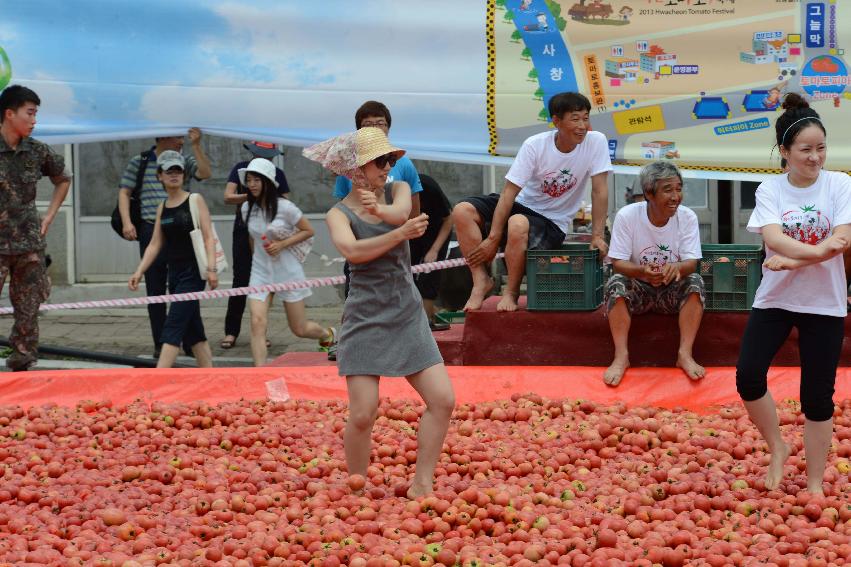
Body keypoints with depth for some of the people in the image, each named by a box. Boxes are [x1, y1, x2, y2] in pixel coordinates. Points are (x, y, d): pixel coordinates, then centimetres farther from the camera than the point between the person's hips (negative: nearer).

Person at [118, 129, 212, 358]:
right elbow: (124, 193, 5)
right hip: (151, 231, -1)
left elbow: (205, 173, -8)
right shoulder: (138, 163, 6)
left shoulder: (185, 162, 9)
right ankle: (160, 344, 11)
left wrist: (196, 145, -12)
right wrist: (127, 222, -7)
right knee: (155, 290, 4)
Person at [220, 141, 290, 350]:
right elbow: (228, 197, -8)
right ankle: (231, 332, 1)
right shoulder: (241, 168, 2)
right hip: (244, 231, -2)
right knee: (241, 280, -5)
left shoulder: (278, 174, 7)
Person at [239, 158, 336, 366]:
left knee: (300, 329, 7)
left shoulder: (284, 207, -16)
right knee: (257, 322, -16)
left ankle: (328, 334, 43)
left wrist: (281, 245, -17)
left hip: (287, 271, -3)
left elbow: (308, 231, -8)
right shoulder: (247, 208, -2)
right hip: (260, 272, 3)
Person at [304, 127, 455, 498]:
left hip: (408, 316, 4)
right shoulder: (339, 214, -4)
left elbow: (400, 211, -18)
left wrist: (379, 209, -42)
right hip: (366, 320, -4)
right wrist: (401, 233, -37)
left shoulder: (397, 190, 7)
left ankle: (422, 485, 3)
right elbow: (352, 251, -25)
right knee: (363, 415, -10)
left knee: (443, 400, -5)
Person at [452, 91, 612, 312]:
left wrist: (597, 236, -21)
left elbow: (599, 190, -13)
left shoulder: (596, 141, -15)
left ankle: (511, 291, -16)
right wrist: (493, 239, -21)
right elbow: (510, 191, -16)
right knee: (462, 211, -20)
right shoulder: (535, 145, -14)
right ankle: (481, 280, -9)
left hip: (553, 222, -3)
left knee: (517, 224, -37)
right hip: (523, 204, 3)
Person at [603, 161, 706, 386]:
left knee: (695, 281, -28)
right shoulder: (627, 216, -13)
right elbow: (618, 263, -14)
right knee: (616, 283, -31)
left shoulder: (687, 217, -9)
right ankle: (621, 356, -25)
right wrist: (642, 272, -37)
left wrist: (677, 268, -40)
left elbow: (691, 263, -14)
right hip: (638, 289, -1)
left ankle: (685, 354, -24)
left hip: (672, 289, 1)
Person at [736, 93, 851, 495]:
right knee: (748, 376, -14)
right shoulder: (770, 190, -4)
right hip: (775, 299, 1)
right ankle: (777, 448, 12)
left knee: (818, 398, 3)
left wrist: (792, 260, -27)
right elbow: (773, 239, -20)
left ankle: (815, 484, 17)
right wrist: (819, 250, -35)